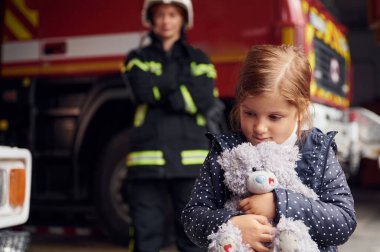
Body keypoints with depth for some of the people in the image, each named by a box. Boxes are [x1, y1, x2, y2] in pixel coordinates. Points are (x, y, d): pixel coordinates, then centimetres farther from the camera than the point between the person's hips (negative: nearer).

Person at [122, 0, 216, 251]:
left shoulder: (198, 59, 15)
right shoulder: (138, 58, 15)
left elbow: (205, 98, -4)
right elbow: (143, 89, -7)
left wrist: (160, 93, -5)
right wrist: (182, 86, -1)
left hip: (190, 159, 0)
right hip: (147, 159, 0)